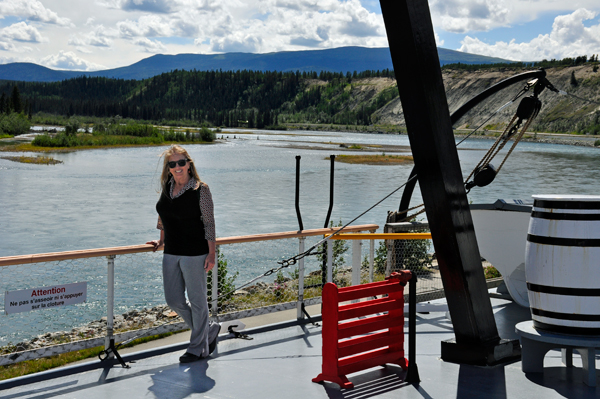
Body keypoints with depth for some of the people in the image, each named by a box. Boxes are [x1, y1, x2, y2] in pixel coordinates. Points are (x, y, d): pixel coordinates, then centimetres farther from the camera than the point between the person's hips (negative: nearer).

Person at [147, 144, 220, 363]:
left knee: (197, 300, 4)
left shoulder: (200, 189, -11)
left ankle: (198, 348, 19)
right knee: (173, 300, 10)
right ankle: (209, 330, 30)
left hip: (195, 253, -7)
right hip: (171, 253, 7)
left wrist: (211, 254, -12)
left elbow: (209, 223, -10)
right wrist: (161, 240, 26)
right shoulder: (167, 187, 6)